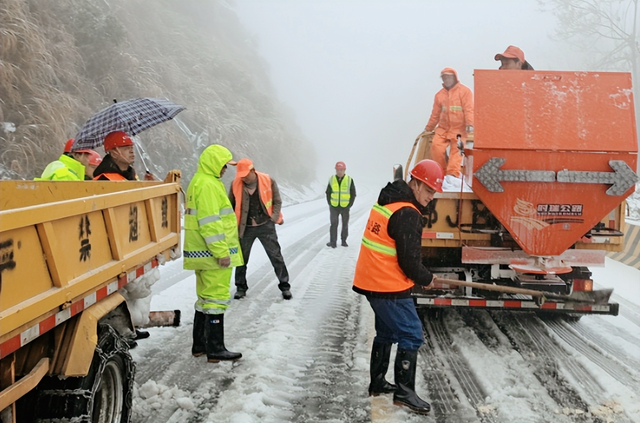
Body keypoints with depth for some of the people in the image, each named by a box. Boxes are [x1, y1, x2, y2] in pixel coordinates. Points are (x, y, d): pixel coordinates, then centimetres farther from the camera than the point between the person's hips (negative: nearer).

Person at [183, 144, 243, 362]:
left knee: (205, 297, 17)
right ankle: (215, 349, 0)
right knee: (217, 298, -5)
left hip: (203, 253, 11)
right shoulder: (208, 185, -16)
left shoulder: (199, 181, 18)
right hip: (214, 254, -11)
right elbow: (210, 222, -23)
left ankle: (199, 344, 24)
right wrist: (222, 251, -23)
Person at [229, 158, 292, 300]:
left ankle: (284, 286, 14)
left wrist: (274, 218, -11)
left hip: (266, 226, -2)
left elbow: (277, 202, 1)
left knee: (276, 257, 2)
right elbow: (231, 205, 9)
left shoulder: (268, 181, -9)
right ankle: (241, 287, 26)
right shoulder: (236, 184, -5)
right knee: (241, 258, 10)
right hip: (245, 228, 2)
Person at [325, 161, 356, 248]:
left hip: (345, 207, 0)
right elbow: (328, 193, 9)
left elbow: (353, 194, 1)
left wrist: (349, 205, -5)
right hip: (334, 207, 0)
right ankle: (333, 242, 2)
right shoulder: (331, 180, 0)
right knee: (333, 224, -2)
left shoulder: (349, 180, -4)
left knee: (345, 224, 10)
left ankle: (344, 240, 22)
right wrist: (330, 203, 1)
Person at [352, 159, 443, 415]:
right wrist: (426, 279, -1)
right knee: (411, 335, -3)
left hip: (372, 281, 10)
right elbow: (409, 261, -20)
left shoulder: (387, 201, 10)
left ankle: (378, 383, 31)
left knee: (387, 332, 21)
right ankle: (404, 392, 1)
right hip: (389, 287, -10)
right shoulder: (407, 214, -20)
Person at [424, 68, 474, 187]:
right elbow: (435, 114, 20)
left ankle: (453, 174, -23)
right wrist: (428, 128, 22)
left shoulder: (464, 91, 1)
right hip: (443, 128, 4)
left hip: (459, 129, -3)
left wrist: (470, 124, -21)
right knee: (436, 145, -16)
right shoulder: (439, 94, 15)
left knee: (456, 150, -14)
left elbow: (469, 109, -10)